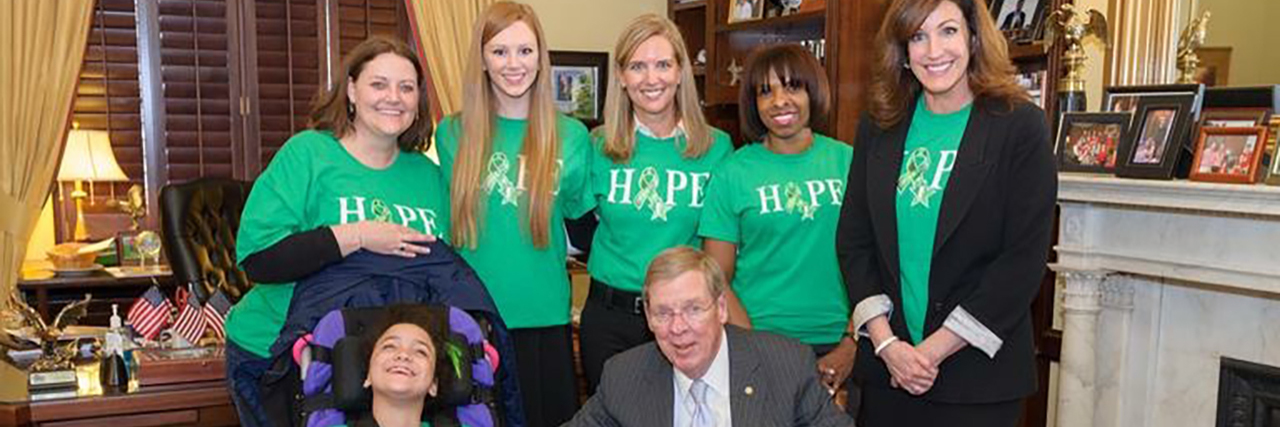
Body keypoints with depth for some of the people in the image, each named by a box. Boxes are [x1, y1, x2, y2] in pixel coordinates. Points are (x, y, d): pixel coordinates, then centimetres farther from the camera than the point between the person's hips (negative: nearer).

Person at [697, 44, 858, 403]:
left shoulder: (849, 162, 2)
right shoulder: (733, 173, -2)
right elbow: (717, 279, -4)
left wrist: (851, 345, -5)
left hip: (837, 349, 2)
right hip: (761, 343, -1)